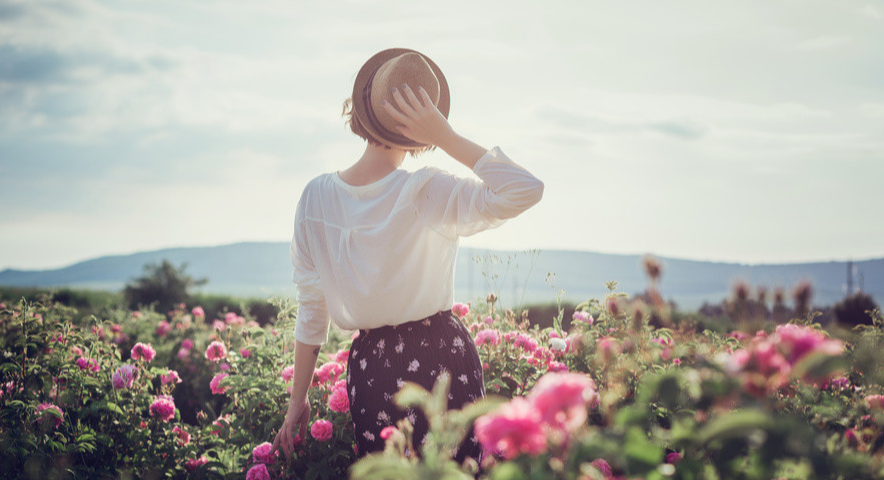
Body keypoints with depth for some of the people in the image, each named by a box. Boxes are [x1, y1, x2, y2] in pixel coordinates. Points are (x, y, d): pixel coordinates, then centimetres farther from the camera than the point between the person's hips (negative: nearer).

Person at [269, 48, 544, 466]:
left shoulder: (316, 196, -3)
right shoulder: (426, 192, -16)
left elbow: (311, 309, 2)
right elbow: (525, 190, -24)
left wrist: (298, 401, 10)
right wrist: (445, 136, -23)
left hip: (369, 366, 4)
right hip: (442, 359, -4)